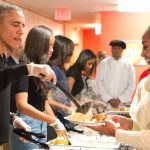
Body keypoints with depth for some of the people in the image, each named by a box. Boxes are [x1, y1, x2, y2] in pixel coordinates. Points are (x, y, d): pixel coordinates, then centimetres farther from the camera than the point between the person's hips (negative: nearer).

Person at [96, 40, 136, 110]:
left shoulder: (128, 65, 6)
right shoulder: (103, 63, 4)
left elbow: (131, 85, 4)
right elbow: (98, 82, -1)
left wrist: (120, 100, -7)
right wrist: (108, 99, -9)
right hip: (105, 103, 0)